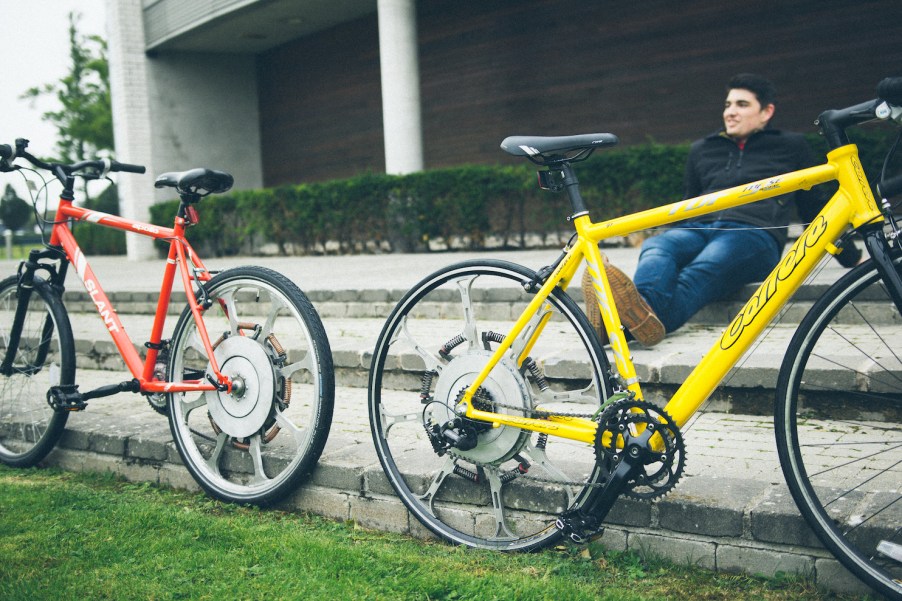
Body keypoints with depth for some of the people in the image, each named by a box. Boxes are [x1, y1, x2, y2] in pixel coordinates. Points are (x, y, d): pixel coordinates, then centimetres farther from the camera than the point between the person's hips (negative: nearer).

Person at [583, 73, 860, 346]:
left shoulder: (791, 146, 23)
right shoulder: (702, 149, 31)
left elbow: (814, 206, 27)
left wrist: (852, 258, 29)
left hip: (754, 234, -3)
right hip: (698, 229, 3)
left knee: (699, 273, -39)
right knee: (655, 247, -36)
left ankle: (651, 320, -71)